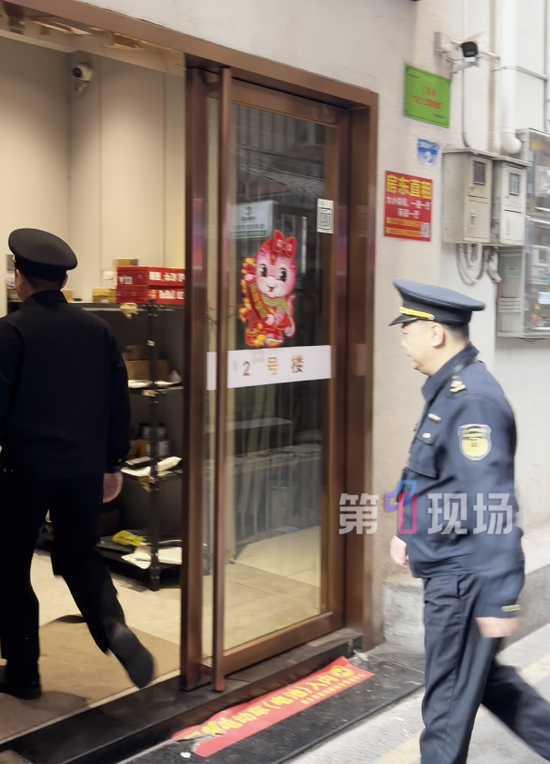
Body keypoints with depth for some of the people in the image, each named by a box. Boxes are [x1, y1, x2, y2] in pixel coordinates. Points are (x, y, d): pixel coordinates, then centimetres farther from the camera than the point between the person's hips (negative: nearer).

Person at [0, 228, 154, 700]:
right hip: (85, 466, 4)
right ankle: (113, 624, -7)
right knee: (80, 556, 20)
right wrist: (113, 464, 15)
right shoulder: (97, 329, 4)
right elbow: (119, 402, 7)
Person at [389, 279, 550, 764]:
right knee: (482, 676, 23)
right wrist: (411, 533, 21)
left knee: (451, 698, 7)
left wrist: (499, 600, -25)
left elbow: (493, 509, -27)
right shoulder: (451, 391, 8)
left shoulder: (473, 400, -24)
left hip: (463, 578, -10)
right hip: (450, 570, 10)